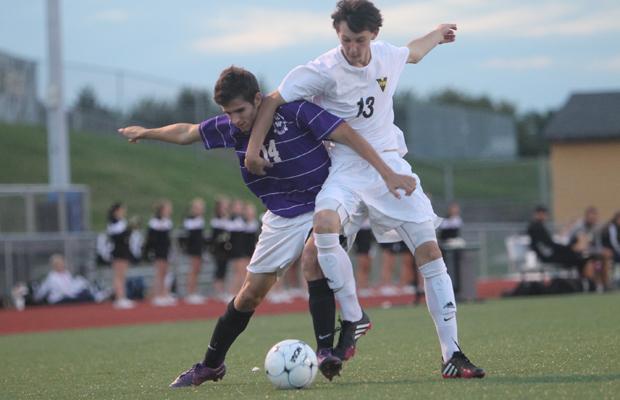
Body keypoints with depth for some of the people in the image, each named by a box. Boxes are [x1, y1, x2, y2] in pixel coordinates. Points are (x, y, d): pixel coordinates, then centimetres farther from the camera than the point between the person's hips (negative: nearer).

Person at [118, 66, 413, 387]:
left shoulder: (294, 111, -24)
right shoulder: (229, 128, -7)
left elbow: (346, 134, -25)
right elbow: (186, 133, 11)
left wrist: (387, 173, -30)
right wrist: (145, 133, 24)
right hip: (281, 216, 5)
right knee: (250, 293, 7)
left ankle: (326, 353, -30)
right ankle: (211, 365, 21)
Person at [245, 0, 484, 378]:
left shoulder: (386, 55, 0)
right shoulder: (324, 70, -15)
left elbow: (411, 53, 25)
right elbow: (274, 100, -9)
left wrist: (439, 33, 41)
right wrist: (253, 148, -14)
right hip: (346, 169, -4)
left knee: (430, 251, -7)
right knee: (324, 223, -35)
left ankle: (452, 355, -4)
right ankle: (353, 317, -19)